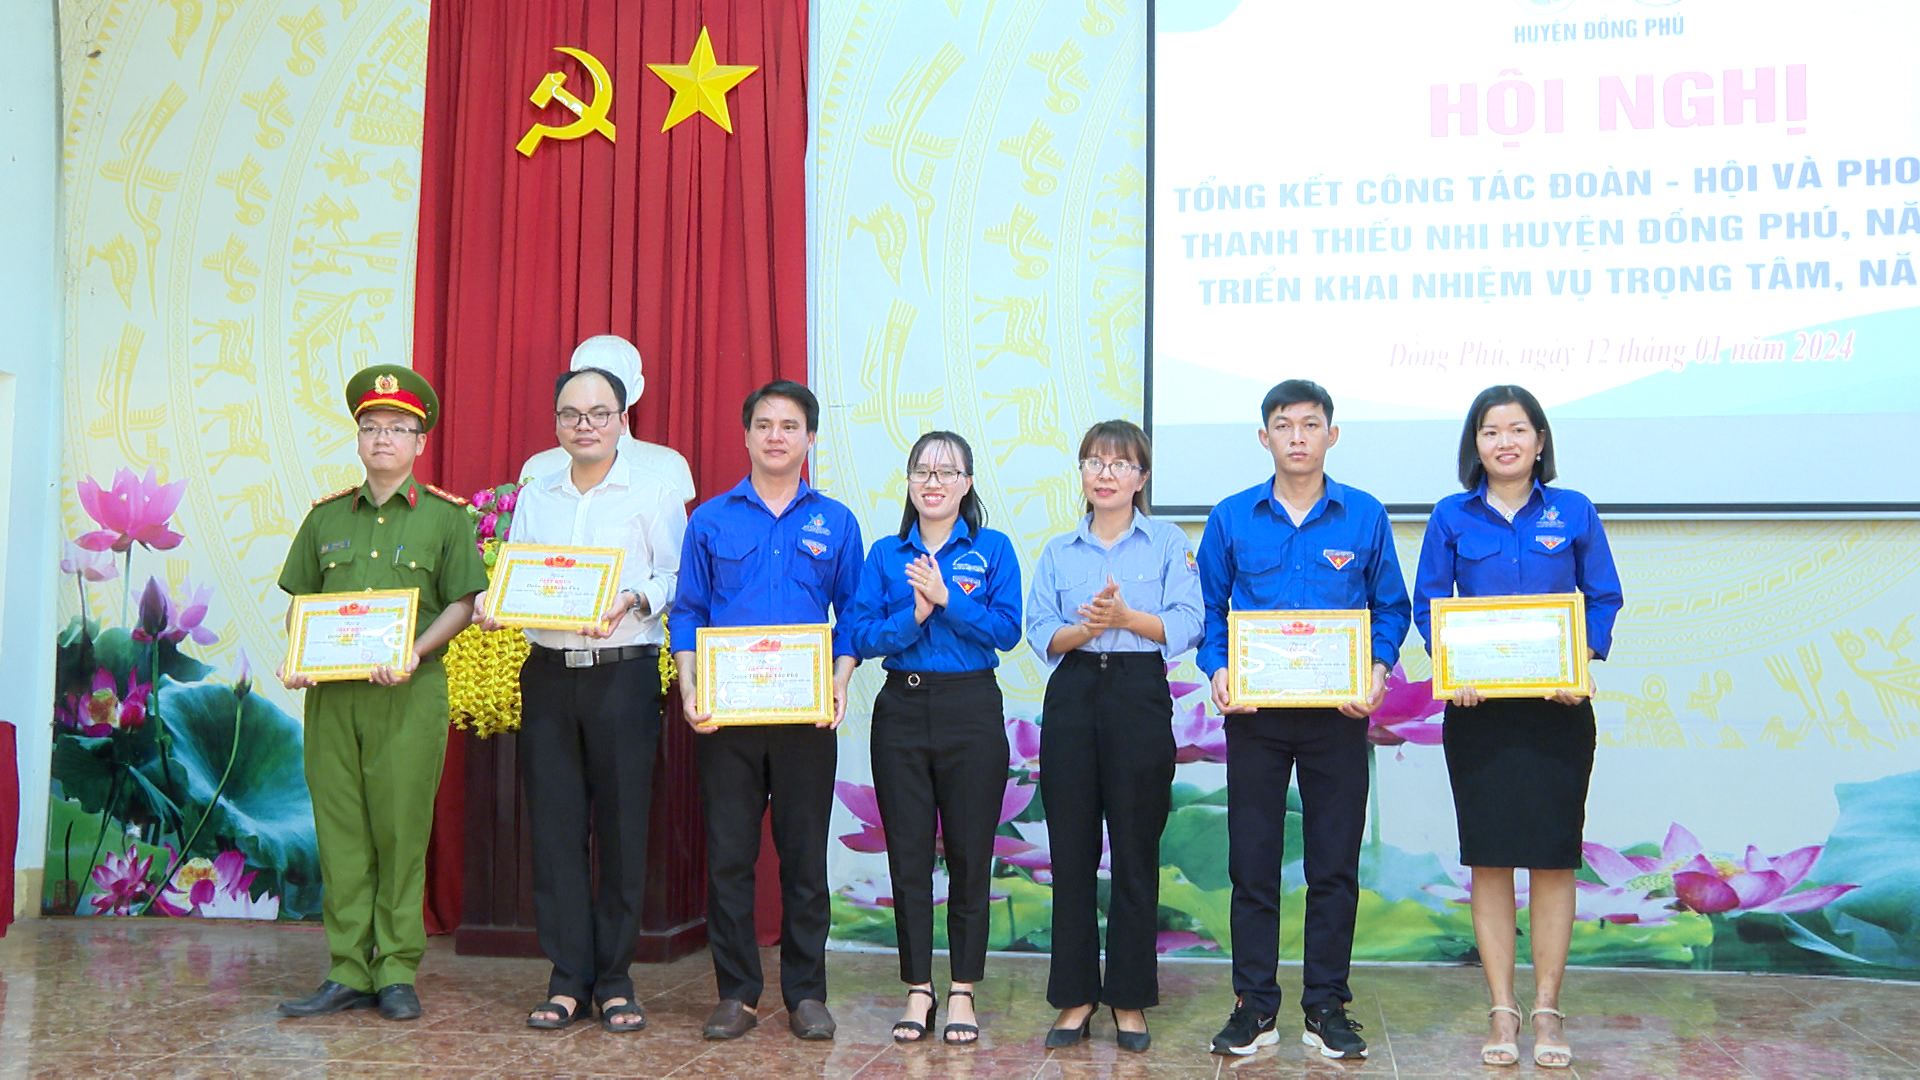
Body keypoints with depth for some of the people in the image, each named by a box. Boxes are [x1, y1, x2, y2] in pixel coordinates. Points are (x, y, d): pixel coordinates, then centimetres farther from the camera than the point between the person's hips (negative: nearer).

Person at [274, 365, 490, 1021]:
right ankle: (348, 973, 12)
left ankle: (397, 973, 8)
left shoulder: (446, 517, 5)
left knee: (402, 830, -2)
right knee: (341, 832, 4)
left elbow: (462, 603, 1)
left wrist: (416, 652, -14)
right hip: (331, 694, 3)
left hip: (409, 694, -3)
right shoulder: (327, 516, 15)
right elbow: (299, 601, 17)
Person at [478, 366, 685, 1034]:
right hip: (548, 673, 3)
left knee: (622, 824, -1)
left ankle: (614, 980, 10)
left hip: (624, 673, -3)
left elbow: (675, 578, -1)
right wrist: (490, 605, -6)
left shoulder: (653, 494, 5)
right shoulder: (534, 496, 17)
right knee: (554, 824, 2)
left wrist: (632, 601, -19)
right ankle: (567, 979, 11)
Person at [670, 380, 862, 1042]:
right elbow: (686, 614, 7)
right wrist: (689, 688, -7)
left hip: (806, 714, 0)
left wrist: (840, 682, -7)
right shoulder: (711, 520, 8)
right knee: (728, 853, 4)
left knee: (805, 854, 4)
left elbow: (852, 614, 9)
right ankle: (736, 993, 15)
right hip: (725, 714, 0)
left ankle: (806, 993, 15)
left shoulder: (836, 522, 9)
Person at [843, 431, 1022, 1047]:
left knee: (970, 853, 3)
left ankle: (963, 991, 15)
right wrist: (914, 614, -16)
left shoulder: (993, 549, 4)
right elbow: (859, 635, -2)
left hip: (971, 708, -2)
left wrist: (947, 598, -17)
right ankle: (918, 989, 17)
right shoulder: (885, 555, 9)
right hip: (901, 710, 2)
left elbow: (1007, 630, -9)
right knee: (908, 853, 5)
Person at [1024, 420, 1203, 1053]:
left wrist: (1125, 616, -19)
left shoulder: (1169, 543, 7)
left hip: (1140, 697, -2)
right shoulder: (1058, 552, 13)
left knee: (1135, 851, 1)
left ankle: (1130, 1000, 12)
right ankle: (1076, 997, 14)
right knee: (1071, 851, 3)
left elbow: (1184, 626, -4)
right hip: (1073, 697, 2)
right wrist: (1085, 628, -15)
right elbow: (1041, 636, 4)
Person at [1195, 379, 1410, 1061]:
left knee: (1335, 864, 5)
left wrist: (1378, 670, -8)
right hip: (1254, 712, 0)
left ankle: (1327, 1006, 17)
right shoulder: (1231, 518, 4)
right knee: (1252, 861, 4)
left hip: (1338, 714, 0)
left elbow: (1391, 607, 9)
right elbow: (1208, 608, 10)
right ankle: (1254, 1006, 15)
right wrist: (1217, 671, -6)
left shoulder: (1364, 516, 3)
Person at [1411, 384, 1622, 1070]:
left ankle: (1546, 1008, 14)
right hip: (1477, 706, 0)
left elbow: (1604, 599, 7)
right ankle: (1502, 1009, 13)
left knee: (1554, 856, 3)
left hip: (1557, 706, 0)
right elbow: (1426, 604, 6)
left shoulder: (1573, 512, 4)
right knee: (1488, 858, 3)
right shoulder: (1452, 517, 4)